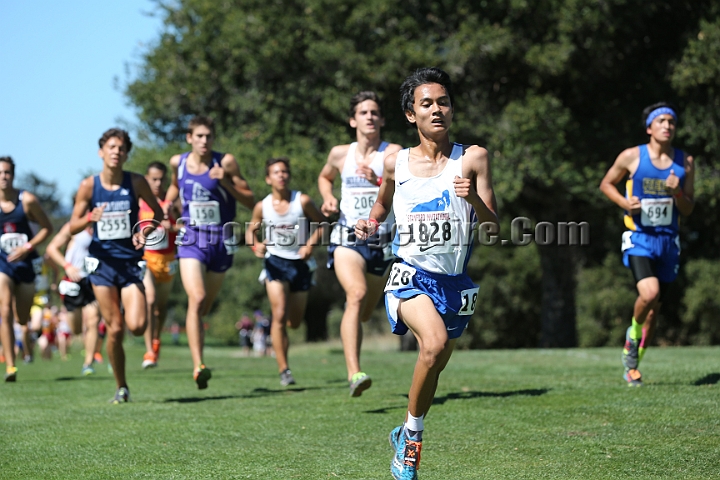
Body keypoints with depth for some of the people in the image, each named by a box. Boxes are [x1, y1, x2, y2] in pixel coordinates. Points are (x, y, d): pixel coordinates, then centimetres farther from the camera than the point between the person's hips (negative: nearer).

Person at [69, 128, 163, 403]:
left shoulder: (136, 182, -3)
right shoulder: (89, 186, -3)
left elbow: (158, 213, 9)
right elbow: (72, 228, 1)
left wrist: (145, 232, -10)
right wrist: (91, 217, -20)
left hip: (131, 262, 0)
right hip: (102, 262, 0)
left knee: (136, 326, -16)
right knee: (115, 329, -3)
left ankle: (130, 310, 23)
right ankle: (121, 388, 13)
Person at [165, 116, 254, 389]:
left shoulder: (225, 162, -7)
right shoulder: (178, 162, 1)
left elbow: (250, 201, -7)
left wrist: (226, 182, -20)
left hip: (221, 242, 0)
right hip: (191, 241, 0)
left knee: (205, 306, 12)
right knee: (196, 298, -20)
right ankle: (198, 366, -26)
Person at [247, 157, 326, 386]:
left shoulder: (303, 201, -10)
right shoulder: (262, 207, -5)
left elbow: (322, 223, 1)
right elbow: (250, 231, 9)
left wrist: (311, 244, -14)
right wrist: (256, 245, -12)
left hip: (300, 263, 1)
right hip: (276, 262, -1)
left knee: (294, 322, 10)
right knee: (280, 315, -16)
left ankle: (279, 334, 48)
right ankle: (284, 370, -12)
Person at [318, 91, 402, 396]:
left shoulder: (393, 153, -4)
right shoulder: (340, 154, 6)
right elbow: (325, 177, 27)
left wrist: (379, 181, -34)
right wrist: (328, 198, 7)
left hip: (381, 242, 1)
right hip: (347, 239, -1)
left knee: (364, 313, 13)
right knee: (356, 294, -28)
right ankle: (354, 374, -37)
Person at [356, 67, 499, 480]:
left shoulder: (472, 158, -1)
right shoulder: (396, 163, 4)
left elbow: (493, 228, -5)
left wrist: (474, 199, -22)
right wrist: (371, 224, 7)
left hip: (456, 282, 2)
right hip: (411, 275, -2)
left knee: (434, 367, 13)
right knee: (435, 343, -29)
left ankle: (407, 437, 41)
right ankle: (414, 431, -9)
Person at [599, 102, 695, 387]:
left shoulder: (685, 162, 4)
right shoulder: (632, 157, -4)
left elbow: (688, 210, 7)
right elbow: (606, 184, 10)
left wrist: (677, 192, -14)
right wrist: (625, 203, -9)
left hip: (668, 241, 4)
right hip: (639, 239, -4)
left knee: (654, 308, 9)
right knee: (649, 293, -27)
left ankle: (632, 364, 27)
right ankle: (634, 332, 4)